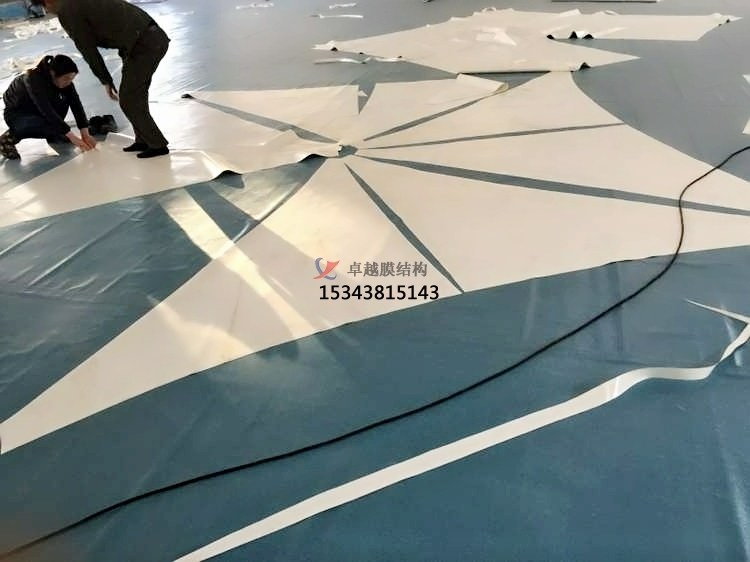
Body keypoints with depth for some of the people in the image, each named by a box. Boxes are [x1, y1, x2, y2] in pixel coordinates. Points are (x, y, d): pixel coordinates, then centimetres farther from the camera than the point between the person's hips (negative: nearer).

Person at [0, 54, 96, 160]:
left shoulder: (64, 80, -18)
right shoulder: (34, 79, -35)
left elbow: (76, 104, -19)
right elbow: (47, 111, -40)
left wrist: (85, 133, -28)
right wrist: (72, 136, -43)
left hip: (37, 111, 6)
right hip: (16, 114, -6)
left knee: (64, 99, -20)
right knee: (50, 126, -32)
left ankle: (53, 134, 1)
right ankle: (10, 137, -9)